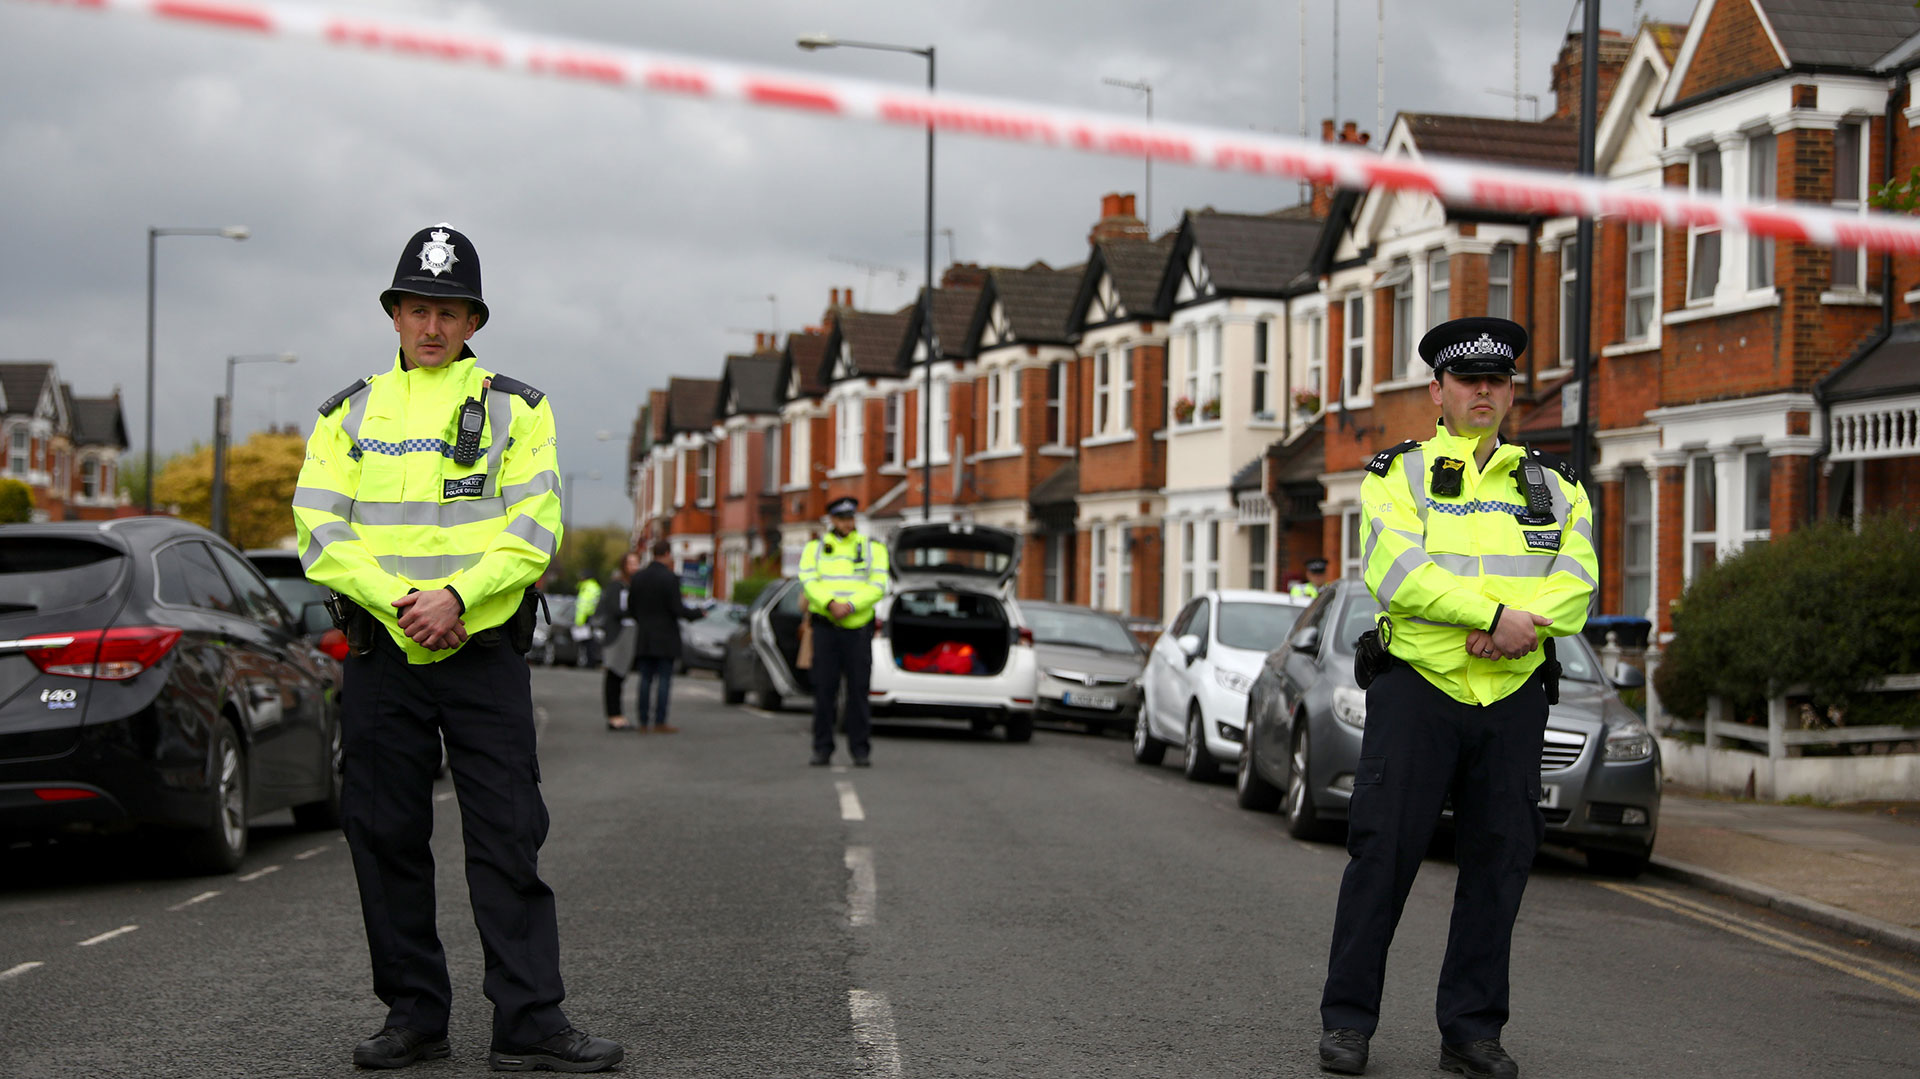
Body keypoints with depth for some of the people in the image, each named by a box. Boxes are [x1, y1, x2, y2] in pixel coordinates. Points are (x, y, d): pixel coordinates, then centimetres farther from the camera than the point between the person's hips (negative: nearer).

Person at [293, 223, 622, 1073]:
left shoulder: (517, 410, 7)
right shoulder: (349, 413, 12)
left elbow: (533, 531, -3)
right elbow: (320, 531, 1)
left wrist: (456, 595, -17)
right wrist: (396, 602, -13)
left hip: (484, 652, -2)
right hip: (380, 654, 2)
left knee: (508, 837, -6)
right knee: (388, 839, 5)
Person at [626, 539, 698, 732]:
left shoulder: (637, 578, 5)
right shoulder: (670, 578, -13)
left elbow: (631, 609, 9)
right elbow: (677, 609, -16)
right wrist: (698, 613, 0)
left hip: (644, 637, 5)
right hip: (665, 637, -5)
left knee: (645, 679, 8)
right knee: (664, 679, -1)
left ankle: (642, 723, 7)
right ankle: (660, 723, -4)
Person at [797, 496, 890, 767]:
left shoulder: (872, 548, 8)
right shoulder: (814, 549, 10)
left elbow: (878, 586, -3)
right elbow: (809, 582, -4)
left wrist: (850, 606, -17)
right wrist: (831, 604, -21)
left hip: (858, 626, -1)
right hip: (825, 625, 1)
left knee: (858, 689, -3)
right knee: (824, 688, -1)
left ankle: (860, 750, 2)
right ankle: (822, 749, 5)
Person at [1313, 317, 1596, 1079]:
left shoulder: (1554, 485, 15)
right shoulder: (1397, 475, 5)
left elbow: (1575, 581, 1)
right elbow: (1399, 573, -12)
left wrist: (1524, 627, -18)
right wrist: (1496, 615, -18)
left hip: (1514, 696, 3)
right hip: (1416, 687, -3)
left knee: (1498, 862, 4)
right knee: (1382, 852, -4)